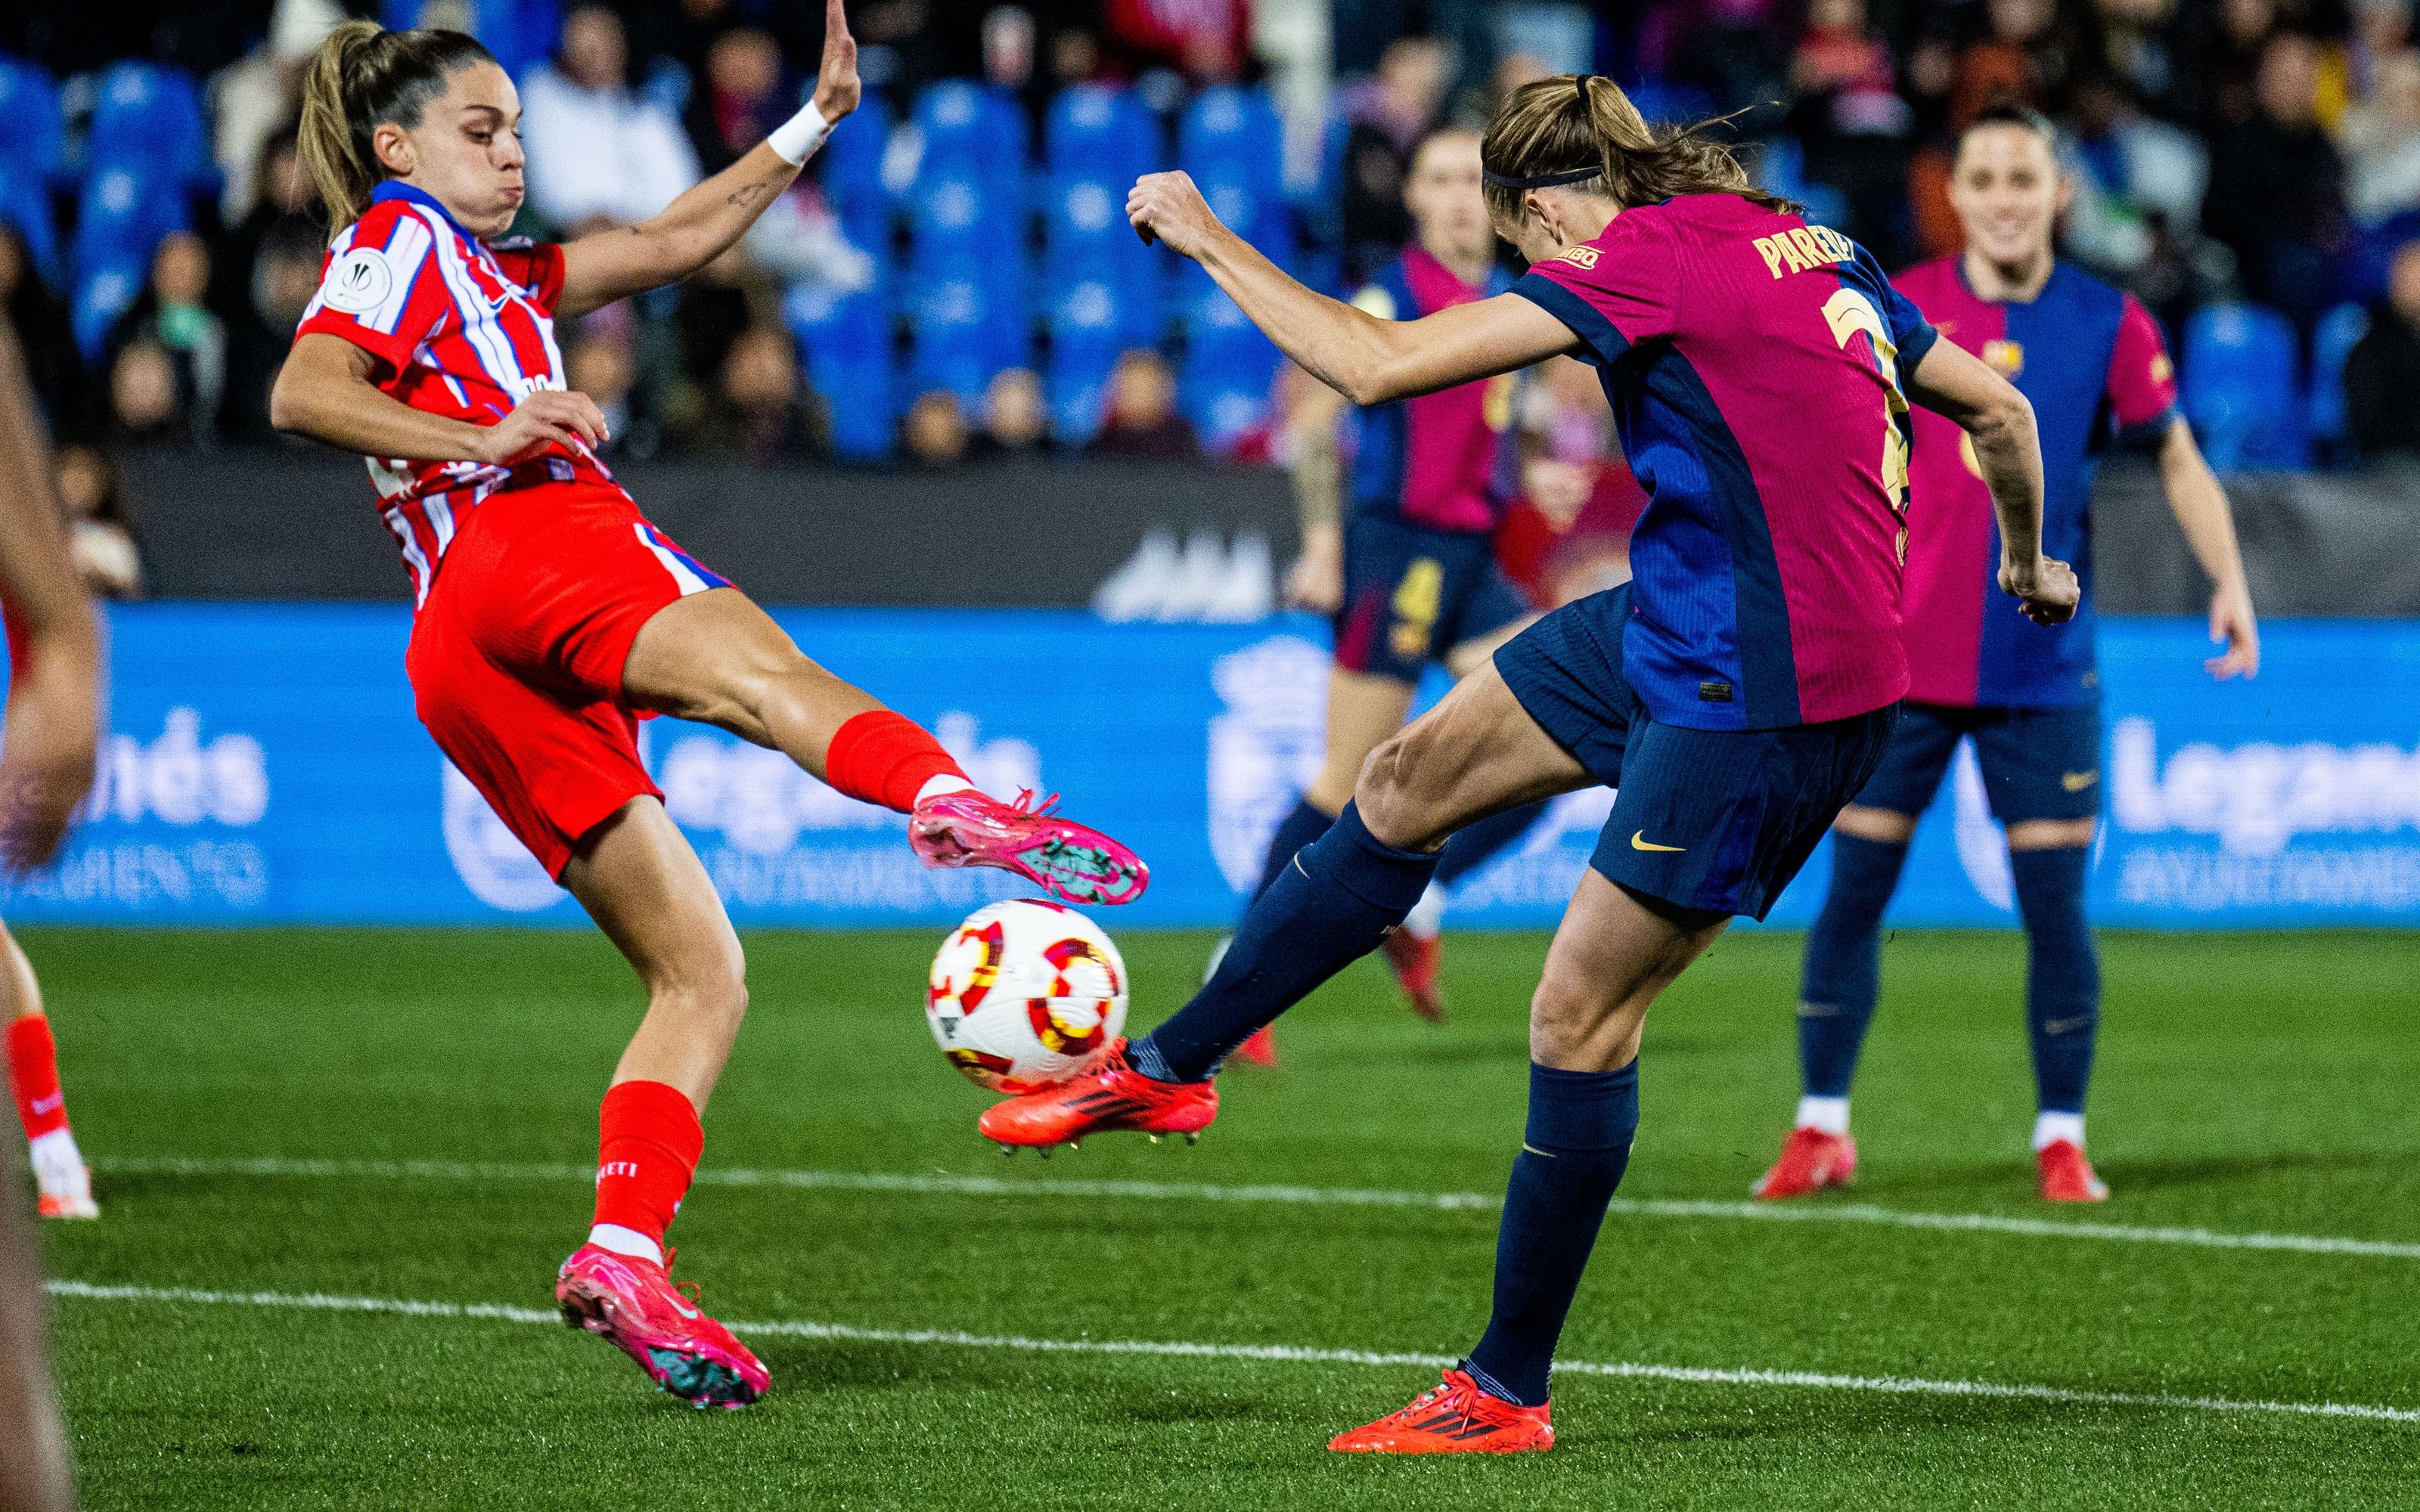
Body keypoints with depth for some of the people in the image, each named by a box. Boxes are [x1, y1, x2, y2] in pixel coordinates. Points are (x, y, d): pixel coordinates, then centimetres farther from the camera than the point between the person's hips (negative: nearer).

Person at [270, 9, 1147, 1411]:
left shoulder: (490, 276, 40)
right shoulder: (397, 236, 14)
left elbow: (673, 241, 36)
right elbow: (302, 392, -4)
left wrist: (810, 126, 30)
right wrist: (487, 438, -14)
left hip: (470, 666, 10)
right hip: (527, 544, -10)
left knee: (701, 972, 4)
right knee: (753, 664, -40)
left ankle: (626, 1255, -11)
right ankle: (953, 801, -70)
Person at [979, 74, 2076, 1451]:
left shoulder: (1649, 256, -17)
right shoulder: (1814, 251, 9)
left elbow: (1378, 364, -21)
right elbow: (2000, 409, 16)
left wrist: (1210, 239, -9)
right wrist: (2028, 565, 35)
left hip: (1769, 706, -10)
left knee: (1582, 1014, -3)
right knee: (1413, 782, 14)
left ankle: (1508, 1392, 7)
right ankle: (1167, 1068, 26)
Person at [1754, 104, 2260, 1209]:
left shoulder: (2110, 325, -1)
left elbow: (2176, 458, 8)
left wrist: (2229, 581, -3)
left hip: (2043, 670, 0)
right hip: (1898, 660, 1)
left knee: (2055, 903, -2)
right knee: (1854, 889, 1)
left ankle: (2060, 1137, 10)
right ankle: (1822, 1129, 12)